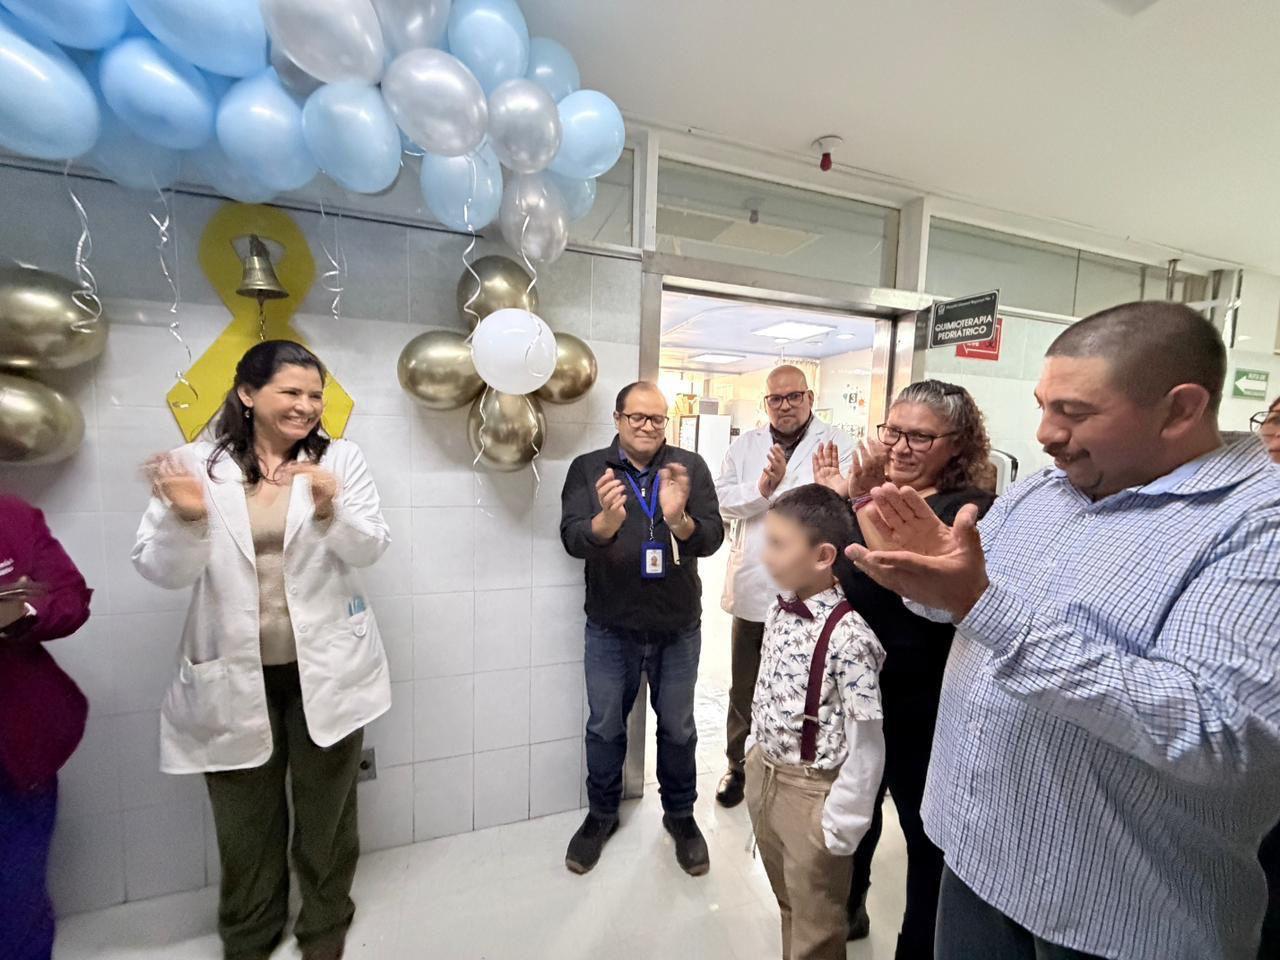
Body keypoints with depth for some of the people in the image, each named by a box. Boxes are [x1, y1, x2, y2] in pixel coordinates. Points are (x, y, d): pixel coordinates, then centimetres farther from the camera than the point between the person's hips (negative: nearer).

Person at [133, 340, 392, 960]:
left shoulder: (340, 458, -5)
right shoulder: (197, 465, -5)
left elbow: (370, 550, -9)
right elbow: (162, 572, -5)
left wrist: (330, 510, -28)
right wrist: (186, 518, -24)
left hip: (325, 668, 0)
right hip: (236, 674, 1)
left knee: (326, 809, 19)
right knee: (244, 817, 21)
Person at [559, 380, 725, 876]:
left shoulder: (691, 467, -5)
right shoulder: (588, 468, -6)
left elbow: (712, 538, -14)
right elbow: (573, 538, -18)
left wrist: (679, 520, -35)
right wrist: (607, 520, -39)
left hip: (679, 629, 1)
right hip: (610, 629, 0)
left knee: (678, 728, 19)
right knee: (604, 727, 19)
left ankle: (680, 814, 45)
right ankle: (601, 815, 45)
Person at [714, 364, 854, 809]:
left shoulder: (837, 444, -4)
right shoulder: (746, 445, 7)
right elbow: (722, 500, -3)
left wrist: (782, 483, -26)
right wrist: (761, 487, -18)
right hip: (752, 587, 3)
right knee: (744, 687, 18)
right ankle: (739, 765, 39)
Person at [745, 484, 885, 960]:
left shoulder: (848, 637, -29)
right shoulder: (779, 608, -6)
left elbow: (866, 744, -22)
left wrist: (843, 820, -15)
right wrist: (755, 754, 13)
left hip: (812, 791, -6)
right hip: (763, 773, 7)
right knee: (787, 901, 31)